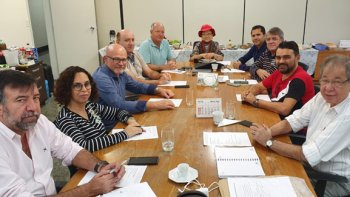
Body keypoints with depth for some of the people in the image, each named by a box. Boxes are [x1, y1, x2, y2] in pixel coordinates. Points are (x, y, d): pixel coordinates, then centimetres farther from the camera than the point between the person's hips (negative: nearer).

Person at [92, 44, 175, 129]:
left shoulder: (119, 72, 3)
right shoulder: (101, 78, -21)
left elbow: (136, 86, 18)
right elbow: (119, 105, -29)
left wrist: (158, 90, 1)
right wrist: (154, 105, -31)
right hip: (109, 127, -7)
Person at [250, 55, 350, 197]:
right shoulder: (322, 97, -6)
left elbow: (309, 155, -27)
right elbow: (294, 121, 1)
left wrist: (269, 142, -21)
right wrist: (268, 132, -18)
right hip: (310, 165, 6)